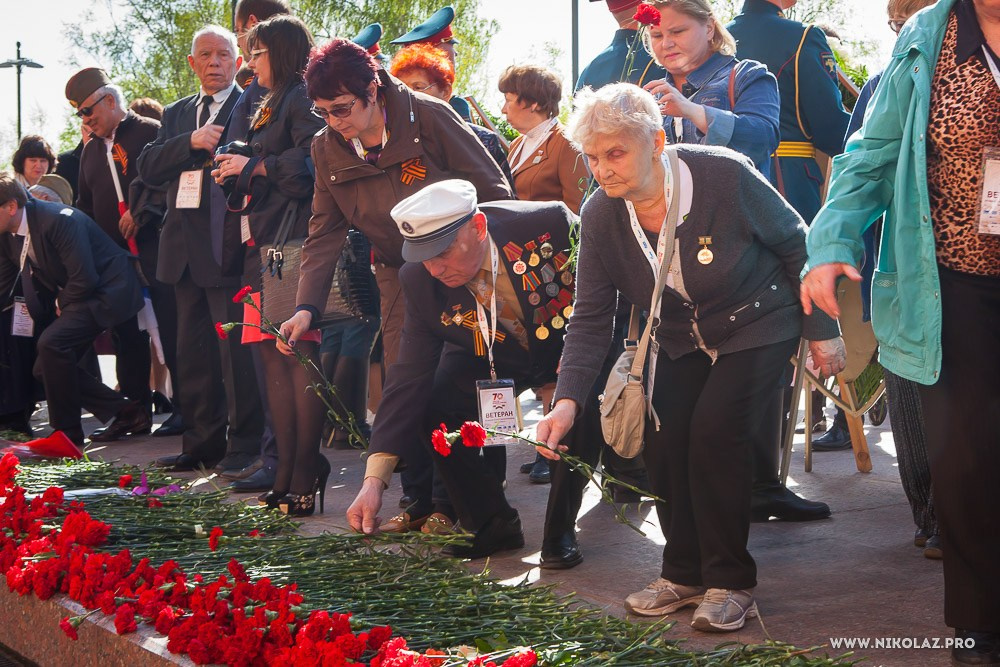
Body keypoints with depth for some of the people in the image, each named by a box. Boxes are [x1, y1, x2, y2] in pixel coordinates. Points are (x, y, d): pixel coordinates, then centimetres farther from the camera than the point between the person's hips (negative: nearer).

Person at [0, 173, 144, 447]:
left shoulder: (58, 220, -26)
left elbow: (84, 279, -26)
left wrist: (61, 308, -10)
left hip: (106, 290, -10)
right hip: (71, 299, 10)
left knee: (52, 343, -29)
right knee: (46, 369, 6)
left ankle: (67, 433, -17)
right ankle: (124, 413, 14)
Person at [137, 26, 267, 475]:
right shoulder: (176, 114, 18)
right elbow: (148, 168, 5)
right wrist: (190, 142, -8)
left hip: (227, 247, -6)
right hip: (185, 248, 7)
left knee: (236, 350, -6)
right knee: (193, 351, 11)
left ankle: (243, 444, 2)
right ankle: (203, 440, 19)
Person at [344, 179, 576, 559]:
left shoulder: (549, 223, -31)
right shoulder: (420, 279, -22)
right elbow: (410, 377, -21)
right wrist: (375, 478, -29)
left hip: (568, 346, -2)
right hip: (491, 360, 2)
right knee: (430, 405, -21)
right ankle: (491, 524, -1)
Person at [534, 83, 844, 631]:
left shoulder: (724, 176, -27)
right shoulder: (600, 215, -15)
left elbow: (796, 244, -12)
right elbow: (591, 317, -13)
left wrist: (821, 331, -7)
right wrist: (568, 400, -26)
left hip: (758, 325, -5)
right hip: (681, 338, 5)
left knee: (713, 431, -21)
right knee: (661, 440, -9)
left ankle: (730, 583, -7)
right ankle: (684, 574, 12)